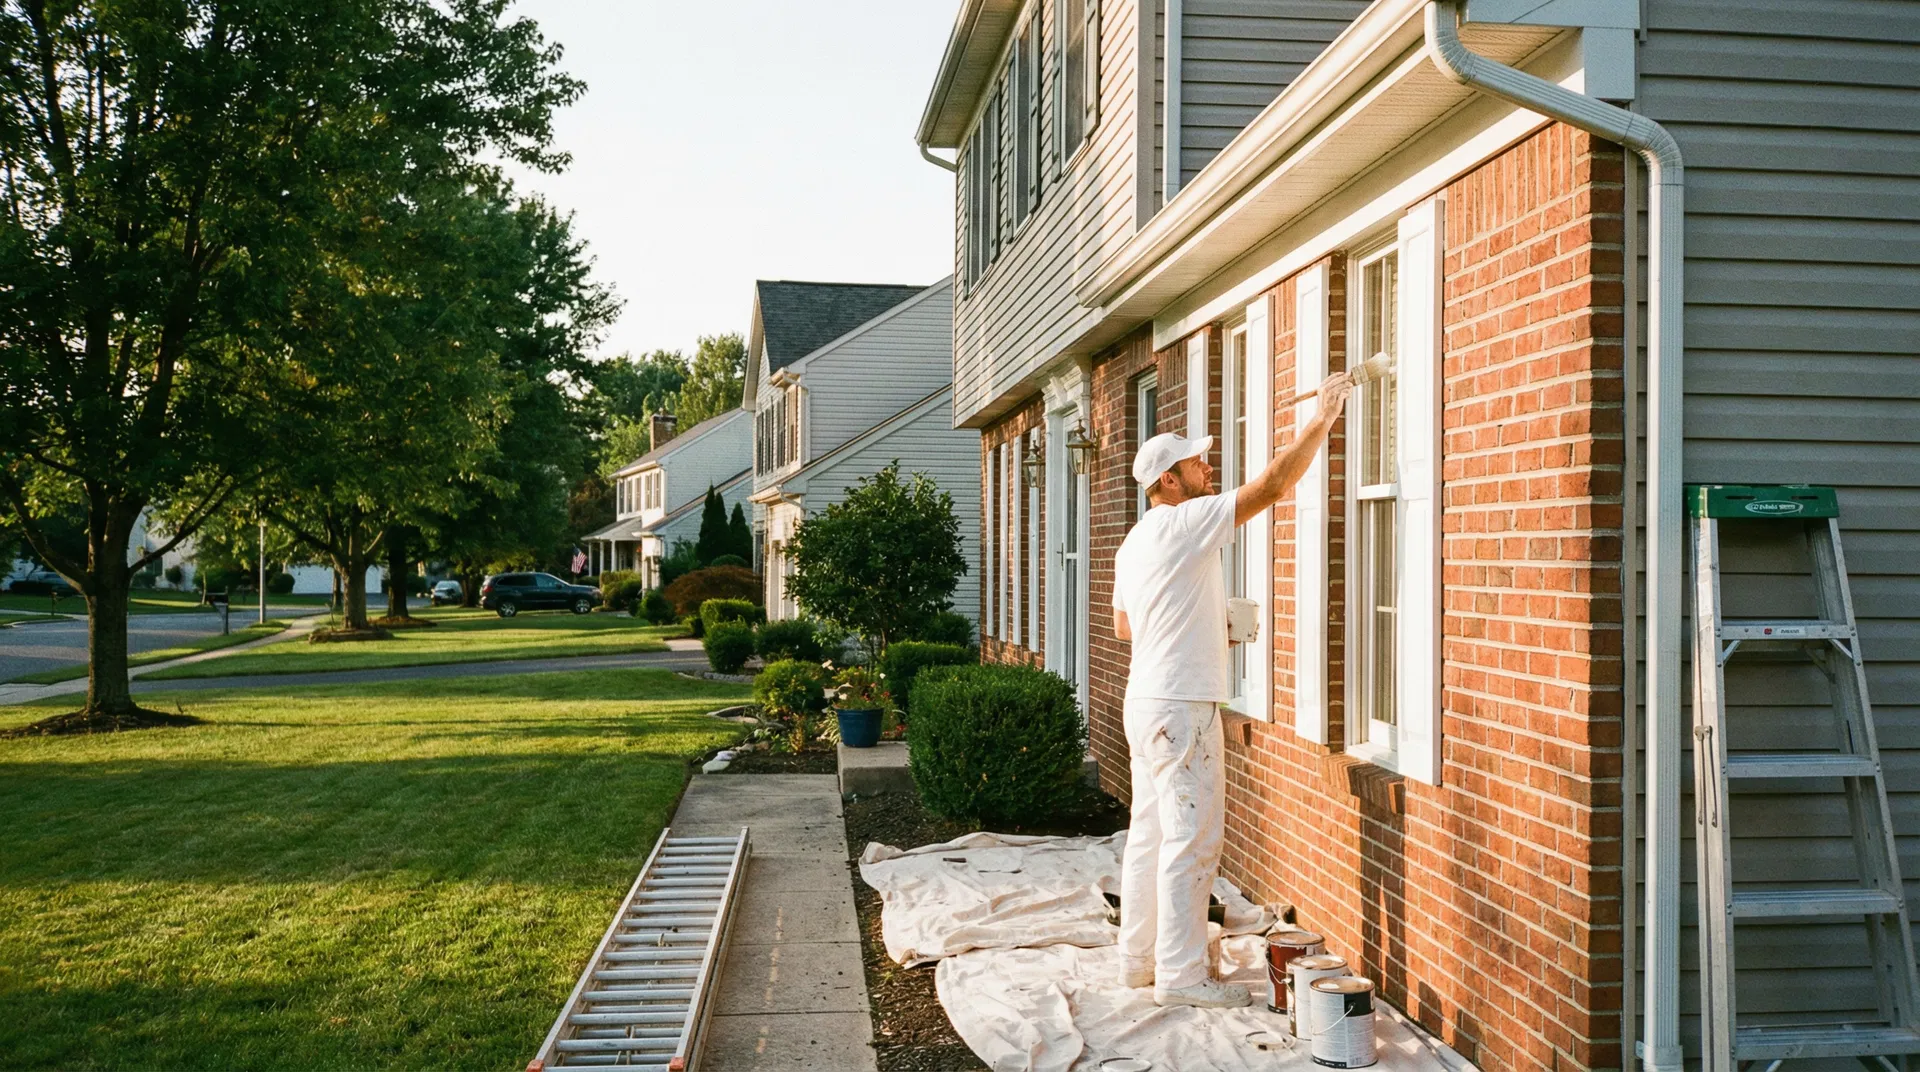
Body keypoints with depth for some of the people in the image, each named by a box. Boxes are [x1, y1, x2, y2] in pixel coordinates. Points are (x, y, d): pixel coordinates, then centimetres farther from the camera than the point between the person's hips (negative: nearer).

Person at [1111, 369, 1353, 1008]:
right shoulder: (1185, 523, -13)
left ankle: (1139, 958, 22)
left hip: (1147, 701, 10)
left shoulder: (1135, 543, 15)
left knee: (1150, 832, 14)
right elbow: (1271, 486, -17)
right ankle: (1180, 975, 0)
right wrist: (1323, 418, -11)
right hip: (1181, 706, -10)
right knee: (1192, 837, -5)